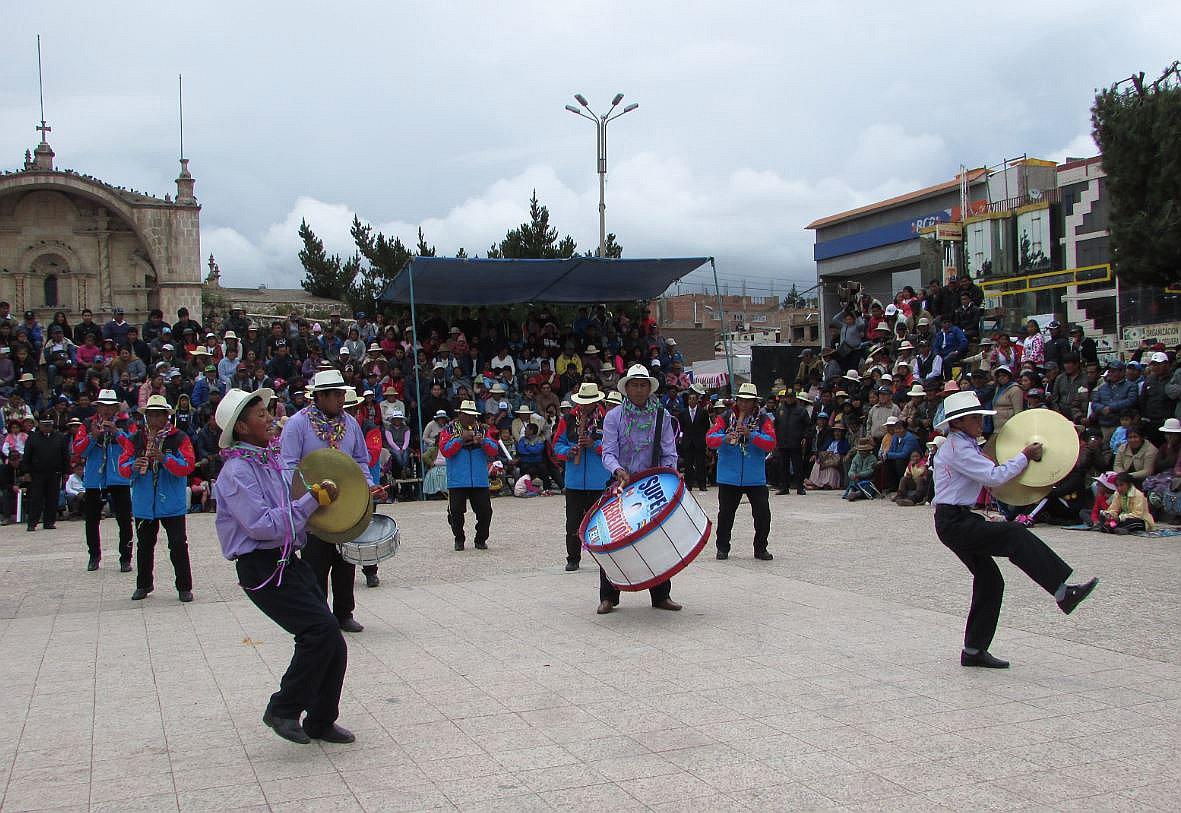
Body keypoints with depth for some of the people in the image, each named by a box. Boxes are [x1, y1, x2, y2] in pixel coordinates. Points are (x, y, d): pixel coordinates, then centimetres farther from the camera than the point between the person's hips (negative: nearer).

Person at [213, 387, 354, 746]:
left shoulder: (271, 460, 15)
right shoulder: (237, 471, -14)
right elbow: (263, 526, -21)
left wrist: (318, 499, 9)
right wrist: (311, 500, -18)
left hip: (289, 561, 9)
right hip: (262, 570, -9)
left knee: (332, 644, 5)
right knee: (322, 629, -19)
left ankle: (321, 720, 21)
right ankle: (283, 710, -3)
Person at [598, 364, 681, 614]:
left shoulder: (662, 416, 6)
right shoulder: (613, 417, 1)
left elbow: (669, 453, 4)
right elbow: (608, 453, -6)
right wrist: (618, 470, -25)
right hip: (622, 485, -1)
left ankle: (661, 596, 16)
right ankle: (608, 597, 6)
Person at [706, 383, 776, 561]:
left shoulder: (763, 420, 2)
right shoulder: (725, 417, 2)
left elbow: (771, 444, -11)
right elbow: (710, 439, -7)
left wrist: (750, 435, -23)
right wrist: (725, 439, -27)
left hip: (755, 477, 0)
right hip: (729, 477, 0)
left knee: (763, 513, -1)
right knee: (725, 513, 6)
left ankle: (760, 548, 14)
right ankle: (722, 548, 21)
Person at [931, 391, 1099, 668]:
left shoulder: (961, 445, 20)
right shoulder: (958, 448, -14)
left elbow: (986, 476, 22)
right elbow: (994, 477, -21)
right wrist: (1025, 456, -11)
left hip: (957, 522, 11)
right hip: (954, 523, -11)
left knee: (989, 581, 9)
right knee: (1016, 535, -24)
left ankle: (974, 650, 14)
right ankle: (1063, 592, -32)